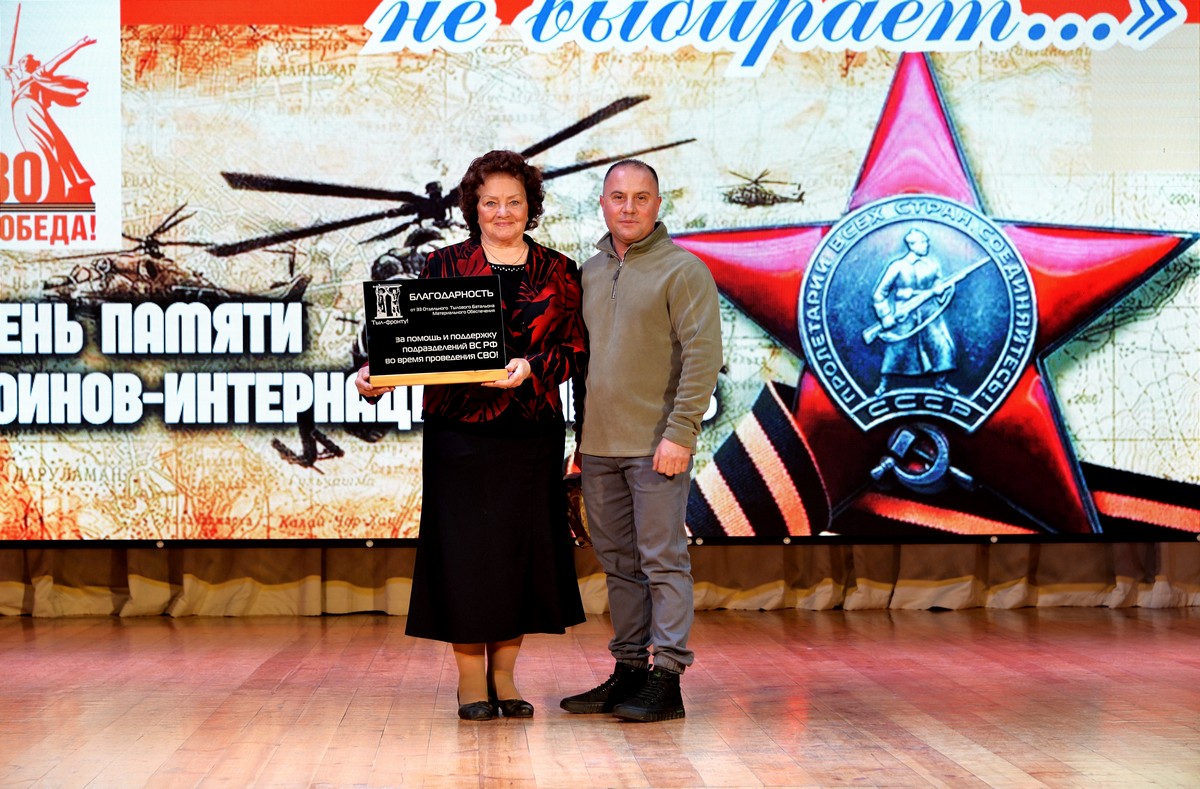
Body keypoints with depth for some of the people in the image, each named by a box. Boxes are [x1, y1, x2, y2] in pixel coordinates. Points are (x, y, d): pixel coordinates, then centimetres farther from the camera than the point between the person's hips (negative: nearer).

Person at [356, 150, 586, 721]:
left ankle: (504, 677, 16)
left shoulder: (559, 273, 9)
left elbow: (574, 348, 1)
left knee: (523, 550, 4)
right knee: (465, 549, -2)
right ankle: (470, 680, 10)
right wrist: (377, 374, -18)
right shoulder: (443, 266, 6)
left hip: (533, 433, 2)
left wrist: (529, 367, -17)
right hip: (461, 430, -2)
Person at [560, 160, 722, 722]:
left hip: (656, 445, -6)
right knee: (619, 564, 11)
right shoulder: (588, 272, 15)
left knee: (663, 560, -4)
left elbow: (703, 353, -11)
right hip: (598, 445, 7)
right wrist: (578, 432, 13)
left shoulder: (682, 269, -4)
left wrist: (680, 432, -17)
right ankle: (628, 671, 19)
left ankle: (664, 680, -1)